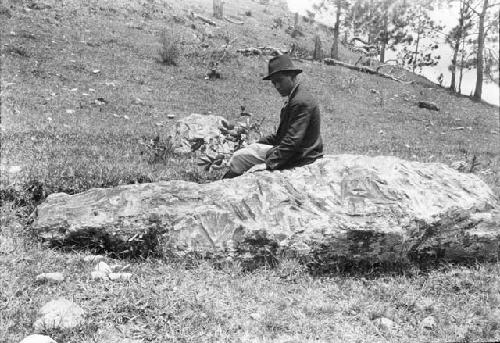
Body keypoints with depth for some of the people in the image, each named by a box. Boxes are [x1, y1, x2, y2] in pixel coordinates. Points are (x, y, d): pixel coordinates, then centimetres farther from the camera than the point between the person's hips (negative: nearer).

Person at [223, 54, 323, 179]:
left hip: (297, 159, -10)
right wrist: (259, 142, 10)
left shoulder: (301, 102, -22)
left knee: (239, 158, -7)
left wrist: (270, 165, -25)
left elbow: (292, 141, -26)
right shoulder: (294, 98, 11)